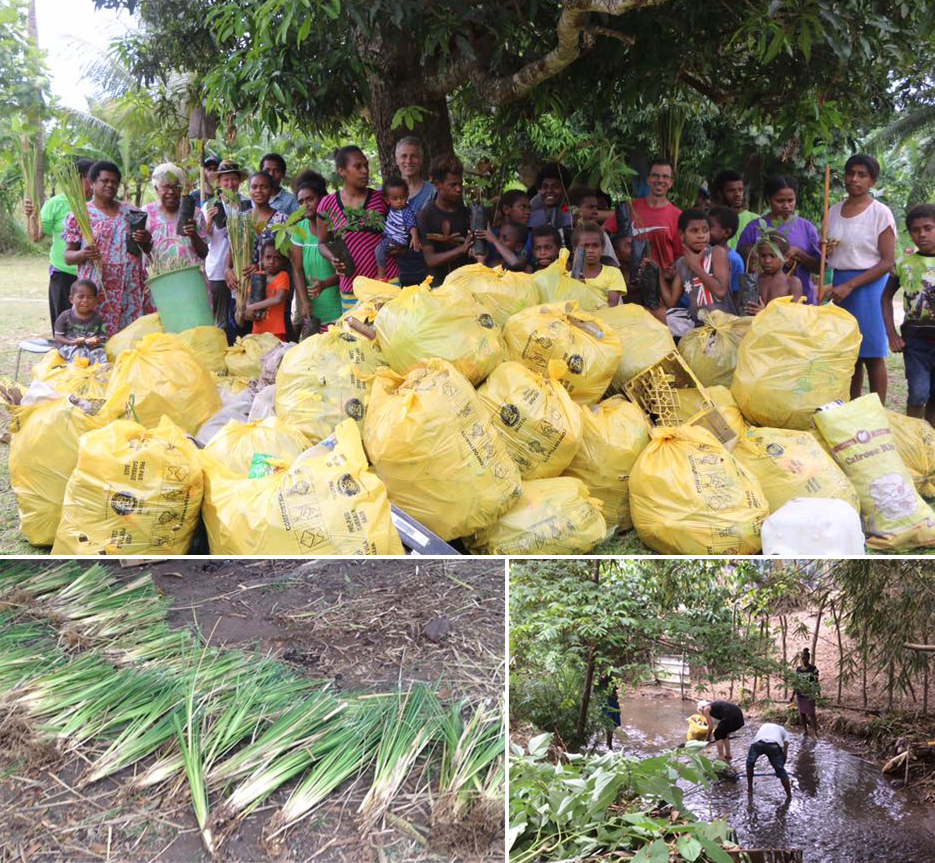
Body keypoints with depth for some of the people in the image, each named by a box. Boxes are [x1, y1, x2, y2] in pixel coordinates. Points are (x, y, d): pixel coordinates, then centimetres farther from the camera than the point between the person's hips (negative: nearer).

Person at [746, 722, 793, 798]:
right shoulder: (784, 731, 36)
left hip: (758, 743, 1)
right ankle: (789, 795, 22)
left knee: (749, 763, 29)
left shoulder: (764, 726, 44)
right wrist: (782, 763, 25)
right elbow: (785, 745, 19)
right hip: (775, 745, -1)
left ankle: (750, 789, 34)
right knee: (781, 771, 18)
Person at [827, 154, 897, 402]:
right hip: (840, 284, 5)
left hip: (868, 285, -5)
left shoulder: (880, 212, -7)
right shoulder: (834, 211, 10)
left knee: (871, 355, -3)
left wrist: (850, 285, -18)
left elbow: (887, 261, -11)